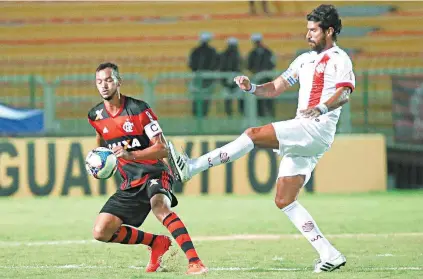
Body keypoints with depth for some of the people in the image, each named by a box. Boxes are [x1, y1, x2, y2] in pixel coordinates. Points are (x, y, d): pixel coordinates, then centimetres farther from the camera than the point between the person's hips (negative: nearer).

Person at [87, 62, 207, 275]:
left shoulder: (138, 109, -13)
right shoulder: (95, 116, 4)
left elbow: (162, 149, -17)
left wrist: (131, 155, -30)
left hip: (154, 173, -6)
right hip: (130, 183, 6)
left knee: (160, 207, -40)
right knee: (100, 232, -7)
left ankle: (195, 262, -46)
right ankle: (157, 242, 11)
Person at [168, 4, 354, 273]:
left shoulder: (338, 59, -3)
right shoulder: (305, 60, 23)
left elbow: (344, 93, -20)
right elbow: (276, 88, 24)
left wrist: (322, 108, -39)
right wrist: (252, 88, 4)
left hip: (317, 130, -9)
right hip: (302, 135, 9)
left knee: (254, 135, -21)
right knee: (284, 201, 3)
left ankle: (191, 167, -25)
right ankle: (330, 255, 1)